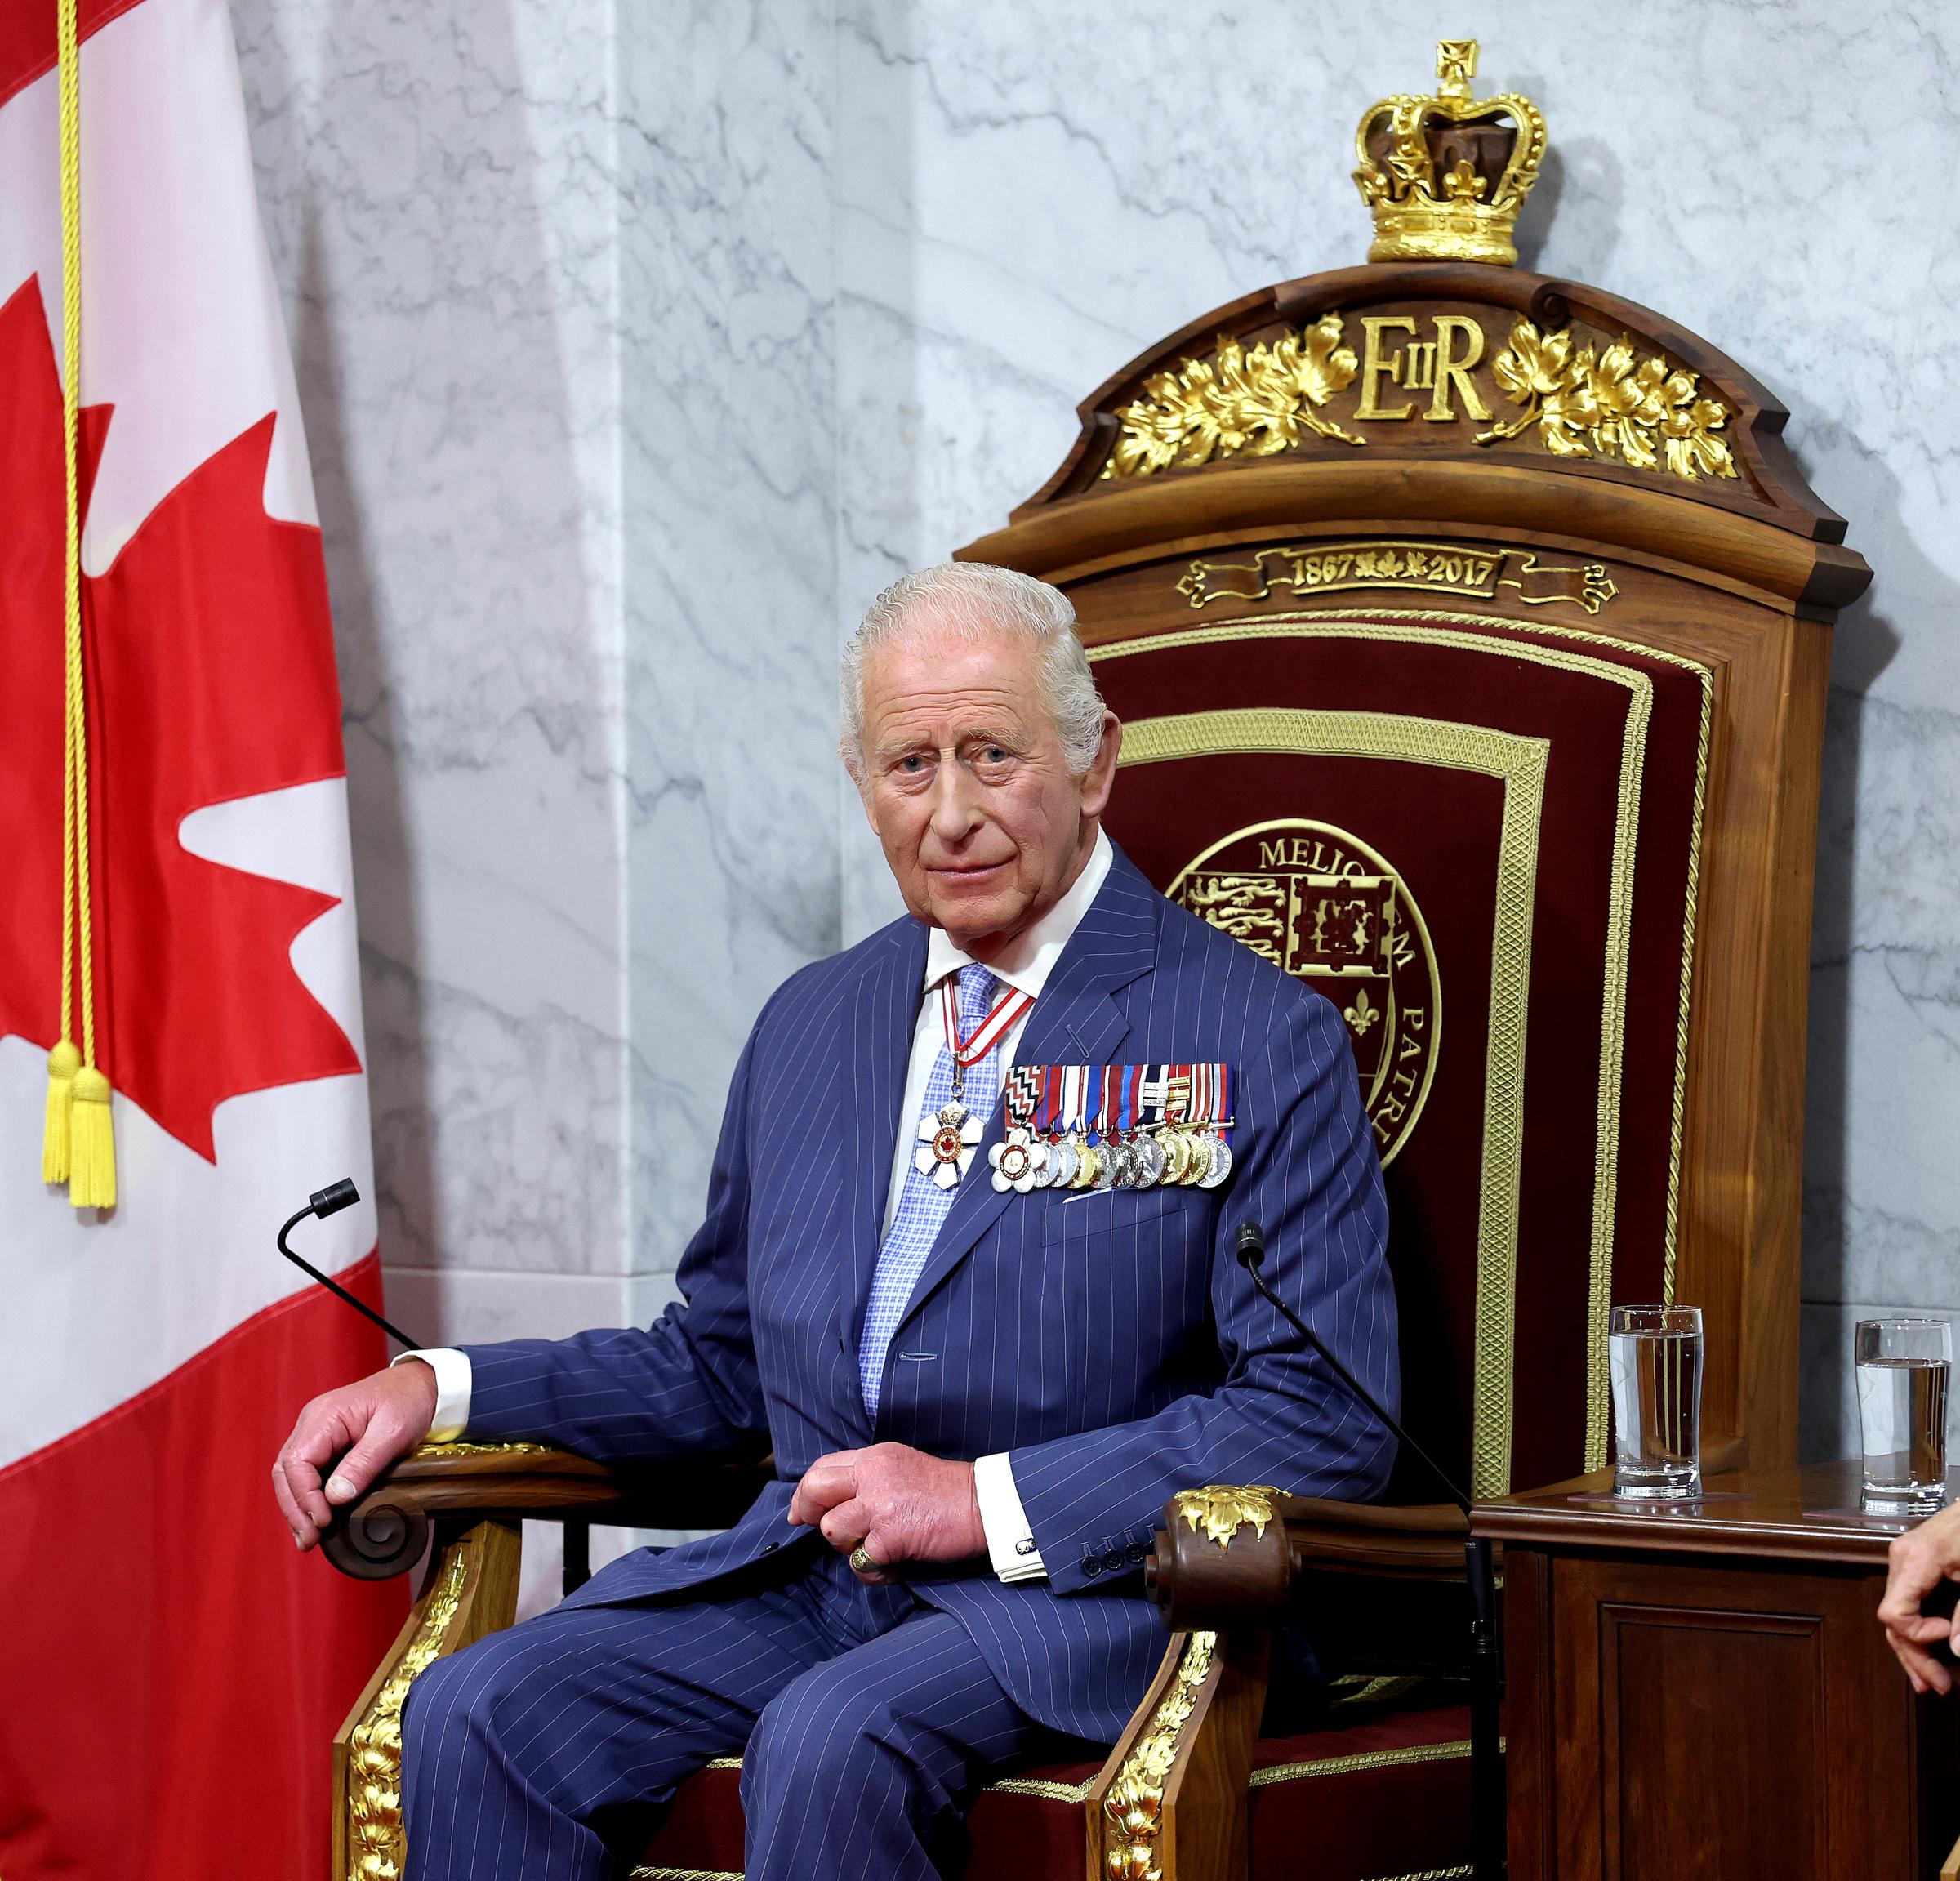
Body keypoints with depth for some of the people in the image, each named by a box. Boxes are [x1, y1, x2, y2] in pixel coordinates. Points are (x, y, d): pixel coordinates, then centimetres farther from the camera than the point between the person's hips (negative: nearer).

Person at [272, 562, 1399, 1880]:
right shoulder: (808, 1027, 18)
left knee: (828, 1743, -34)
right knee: (477, 1713, -19)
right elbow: (718, 1364, 25)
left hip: (1082, 1590, -5)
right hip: (806, 1569, 5)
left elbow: (1328, 1422, -9)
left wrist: (990, 1500, -15)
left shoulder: (1263, 1042, -2)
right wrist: (441, 1389, 10)